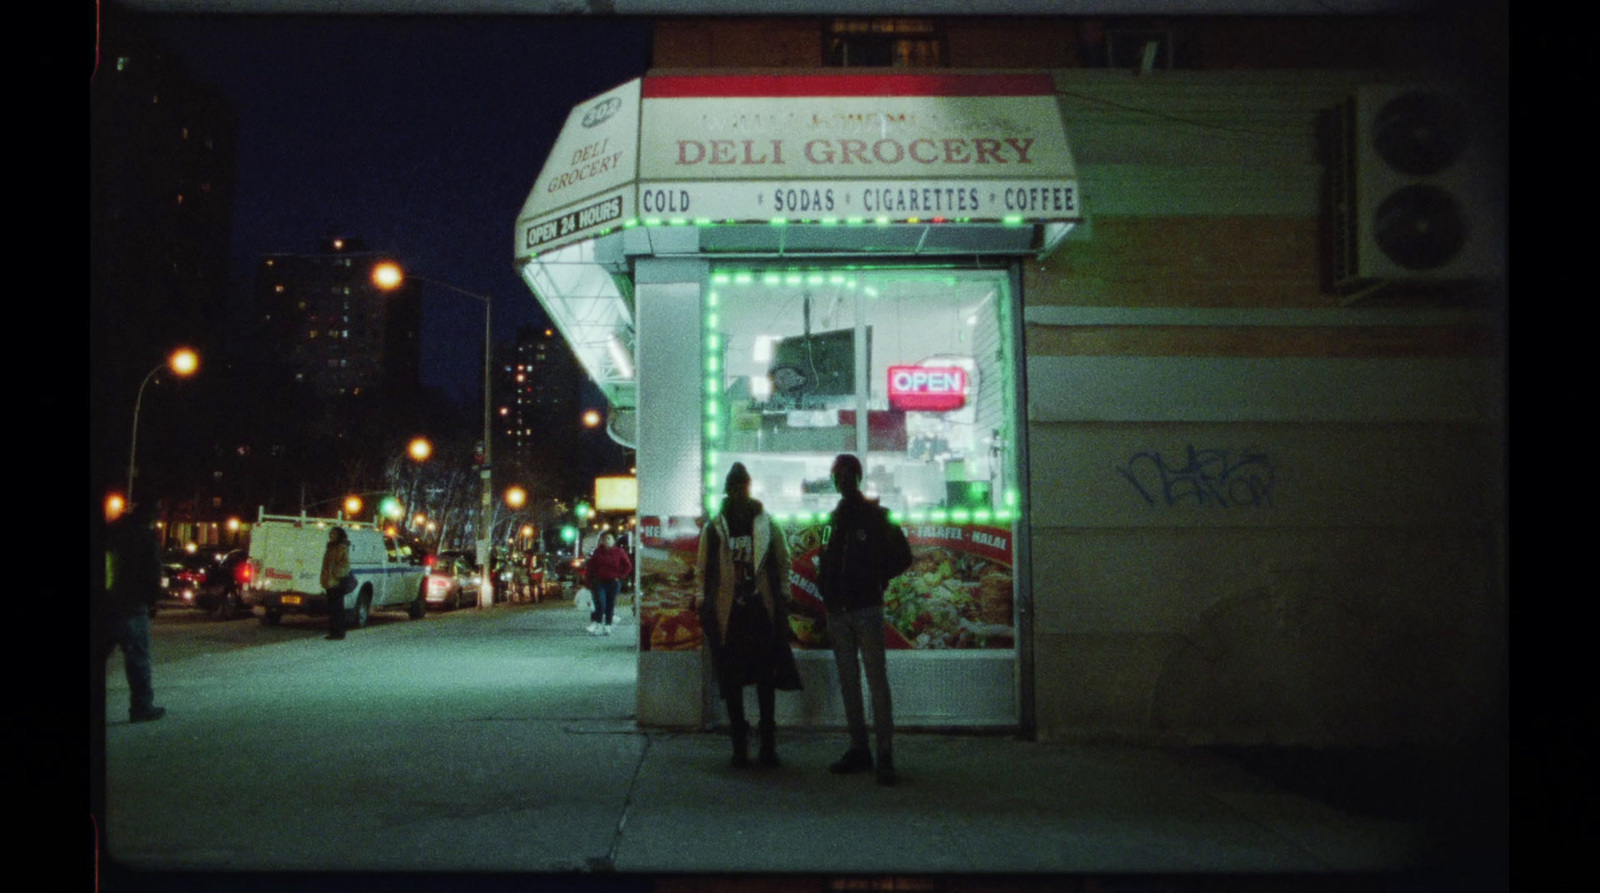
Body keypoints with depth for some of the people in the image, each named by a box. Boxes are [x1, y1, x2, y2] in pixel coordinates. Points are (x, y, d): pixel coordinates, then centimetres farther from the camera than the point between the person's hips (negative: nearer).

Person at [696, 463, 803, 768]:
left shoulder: (768, 527, 7)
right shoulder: (714, 530, 7)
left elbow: (783, 563, 10)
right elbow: (703, 569, 10)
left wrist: (782, 598, 3)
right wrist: (705, 605, 3)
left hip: (762, 611, 0)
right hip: (728, 614, 0)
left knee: (766, 676, 3)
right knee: (732, 679, 2)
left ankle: (768, 742, 11)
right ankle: (739, 744, 9)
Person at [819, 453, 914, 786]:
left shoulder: (876, 515, 0)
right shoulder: (833, 518, 13)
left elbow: (902, 557, 2)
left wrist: (876, 581, -3)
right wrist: (826, 592, 6)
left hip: (866, 609, -5)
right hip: (837, 612, 5)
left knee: (877, 680, -9)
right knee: (848, 681, 8)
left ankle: (885, 754, -10)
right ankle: (859, 749, 15)